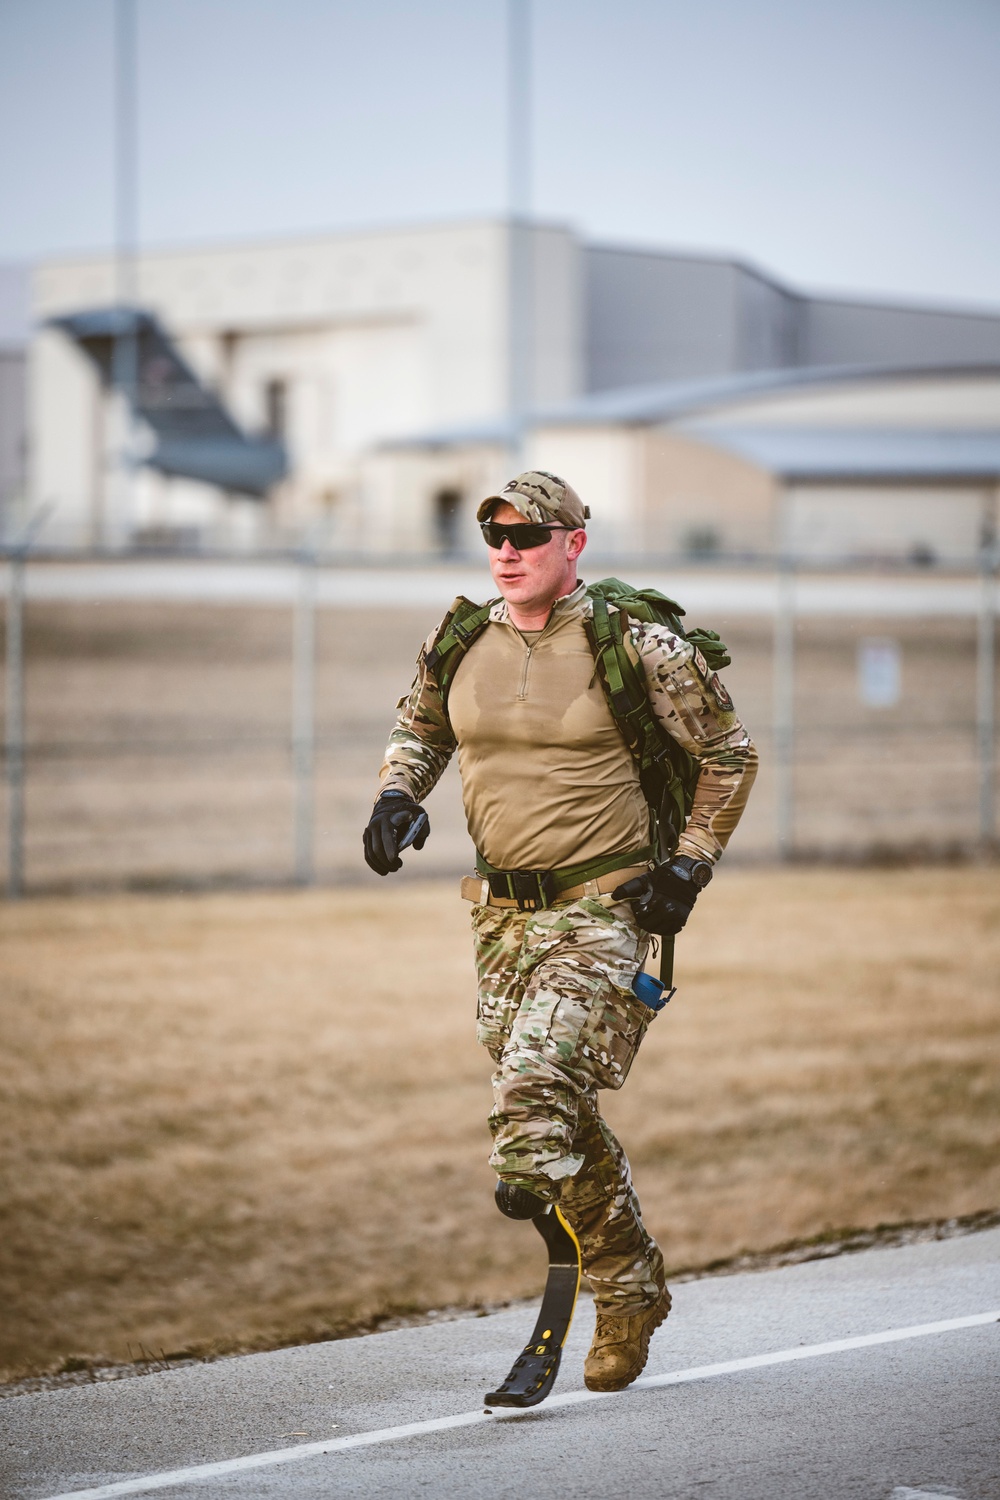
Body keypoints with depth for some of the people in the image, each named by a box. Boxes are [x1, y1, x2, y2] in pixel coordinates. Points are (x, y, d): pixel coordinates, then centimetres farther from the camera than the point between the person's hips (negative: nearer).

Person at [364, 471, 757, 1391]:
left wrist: (691, 863, -4)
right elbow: (420, 725, 23)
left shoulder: (634, 647, -9)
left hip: (603, 909, -5)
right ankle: (630, 1291, 25)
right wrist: (398, 792, 3)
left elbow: (729, 753, 2)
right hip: (502, 912, 5)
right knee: (571, 1118, 11)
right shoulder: (460, 642, 3)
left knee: (536, 1079, -27)